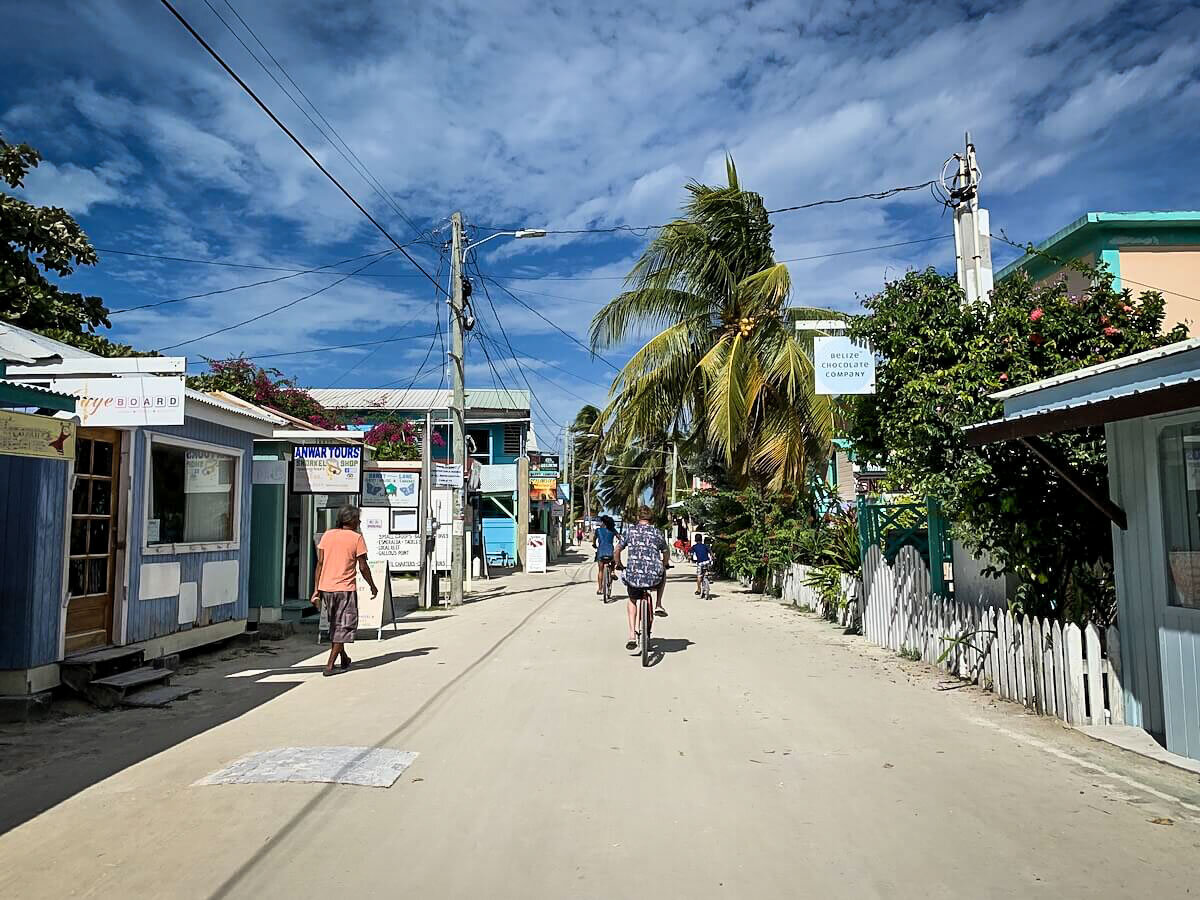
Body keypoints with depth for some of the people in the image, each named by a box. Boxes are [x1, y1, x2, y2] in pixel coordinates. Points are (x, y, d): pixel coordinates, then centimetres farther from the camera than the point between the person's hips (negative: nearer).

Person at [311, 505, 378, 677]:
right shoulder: (356, 538, -5)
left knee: (335, 623, 21)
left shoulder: (327, 535, 7)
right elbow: (363, 567, -5)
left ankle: (344, 657, 35)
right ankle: (329, 665, -1)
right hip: (345, 588, -5)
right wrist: (373, 587, 8)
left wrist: (316, 590, 5)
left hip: (326, 587, 5)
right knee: (344, 626, 5)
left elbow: (320, 563, 2)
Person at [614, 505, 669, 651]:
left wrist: (619, 565, 29)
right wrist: (663, 566, 39)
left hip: (633, 577, 0)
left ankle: (632, 636, 15)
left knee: (632, 601, 28)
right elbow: (666, 554, 19)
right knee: (662, 573, 36)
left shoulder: (630, 530, 8)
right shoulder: (657, 532, 9)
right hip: (654, 579, 0)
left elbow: (617, 550, 11)